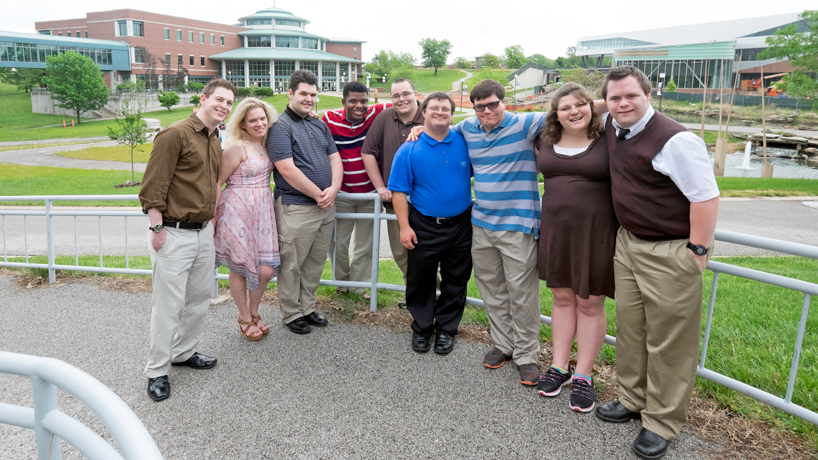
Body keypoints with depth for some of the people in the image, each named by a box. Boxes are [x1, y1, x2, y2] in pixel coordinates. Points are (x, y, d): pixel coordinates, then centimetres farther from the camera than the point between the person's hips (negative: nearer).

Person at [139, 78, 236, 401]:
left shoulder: (216, 141, 14)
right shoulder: (175, 135, -12)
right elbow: (152, 186, -16)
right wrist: (157, 228, -18)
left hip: (204, 232, 8)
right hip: (174, 234, -8)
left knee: (200, 297, 17)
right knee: (168, 305, -1)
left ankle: (184, 352, 35)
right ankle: (157, 371, 13)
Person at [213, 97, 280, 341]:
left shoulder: (266, 143, 11)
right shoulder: (236, 147, -10)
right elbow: (218, 182, -7)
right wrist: (213, 216, -11)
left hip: (263, 211, 6)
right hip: (238, 211, -6)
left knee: (266, 269, 2)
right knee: (239, 268, 6)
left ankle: (253, 312, 28)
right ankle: (245, 319, 25)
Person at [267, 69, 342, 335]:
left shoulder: (320, 125, 15)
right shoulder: (280, 127, -9)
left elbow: (335, 158, 12)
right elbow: (287, 170, -17)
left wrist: (333, 189, -7)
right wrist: (318, 194, -13)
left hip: (326, 206, 7)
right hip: (296, 207, -7)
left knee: (315, 262, 15)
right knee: (292, 264, 3)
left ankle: (308, 307, 29)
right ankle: (291, 314, 18)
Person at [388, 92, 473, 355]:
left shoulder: (465, 142, 0)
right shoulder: (409, 150, -6)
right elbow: (399, 190, -6)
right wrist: (404, 226, -11)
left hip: (460, 226, 2)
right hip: (424, 227, -2)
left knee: (455, 281, 11)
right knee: (420, 280, 9)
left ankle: (446, 329, 29)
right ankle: (421, 328, 29)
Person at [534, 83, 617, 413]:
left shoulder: (607, 142, -7)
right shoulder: (546, 141, 6)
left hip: (596, 231, -4)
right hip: (555, 230, 4)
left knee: (590, 303, 5)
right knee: (562, 298, 13)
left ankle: (583, 375, 17)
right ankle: (560, 366, 26)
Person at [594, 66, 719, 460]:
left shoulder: (675, 141, -20)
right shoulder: (612, 127, 2)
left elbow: (706, 196, -20)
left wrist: (697, 251, -17)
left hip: (670, 254, -7)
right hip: (628, 243, 8)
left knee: (668, 340, 3)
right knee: (629, 327, 15)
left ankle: (662, 422, 18)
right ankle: (633, 400, 33)